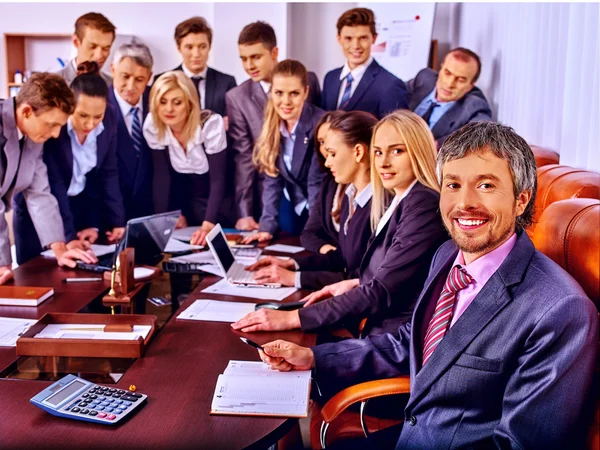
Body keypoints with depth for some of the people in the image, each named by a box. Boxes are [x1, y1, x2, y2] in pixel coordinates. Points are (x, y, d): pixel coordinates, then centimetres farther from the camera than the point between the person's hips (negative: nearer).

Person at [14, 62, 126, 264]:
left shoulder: (109, 119, -14)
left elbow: (108, 173, -5)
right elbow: (53, 184, -27)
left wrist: (116, 222, -8)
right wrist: (69, 237, -30)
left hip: (81, 206, 4)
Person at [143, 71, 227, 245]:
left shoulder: (211, 124, -29)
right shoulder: (152, 125, -19)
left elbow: (218, 180, -29)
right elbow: (161, 176, -11)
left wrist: (208, 225, -41)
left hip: (216, 196, -3)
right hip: (184, 196, 3)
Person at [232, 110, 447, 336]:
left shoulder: (424, 207, -17)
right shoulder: (400, 202, 11)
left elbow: (382, 291, -23)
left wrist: (293, 318, -23)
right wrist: (355, 284, 3)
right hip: (374, 329, 8)